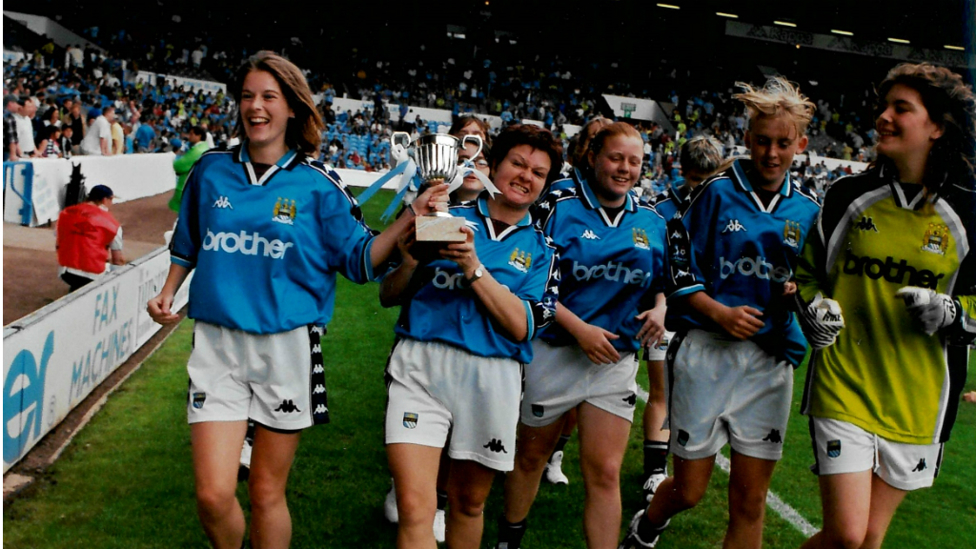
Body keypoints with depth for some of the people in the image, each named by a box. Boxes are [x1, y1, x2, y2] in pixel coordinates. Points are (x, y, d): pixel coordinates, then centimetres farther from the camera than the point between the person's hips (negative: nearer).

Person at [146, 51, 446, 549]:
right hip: (217, 344, 2)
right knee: (213, 496, -4)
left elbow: (360, 259, -3)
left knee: (267, 494, 8)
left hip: (288, 346, -2)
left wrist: (411, 218, -15)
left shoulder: (316, 184, -2)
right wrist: (167, 295, 11)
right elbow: (187, 243, 22)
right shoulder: (211, 170, 6)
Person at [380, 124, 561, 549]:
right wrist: (411, 264, -11)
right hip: (419, 363, -1)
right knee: (415, 509, -12)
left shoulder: (541, 248, 10)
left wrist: (474, 268, -14)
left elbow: (522, 326, -5)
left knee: (469, 501, 15)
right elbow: (388, 296, 10)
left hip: (491, 377, 2)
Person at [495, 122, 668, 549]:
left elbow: (664, 280, 20)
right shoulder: (559, 207, -6)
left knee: (605, 473, -1)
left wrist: (660, 307, -3)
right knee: (531, 455, 15)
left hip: (616, 360, 3)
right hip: (554, 350, -2)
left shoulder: (652, 222, 7)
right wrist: (579, 328, -17)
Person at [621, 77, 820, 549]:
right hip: (706, 351, -3)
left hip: (771, 360, 3)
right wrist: (720, 313, -17)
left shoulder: (807, 211, 10)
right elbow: (678, 270, -3)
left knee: (750, 501, 5)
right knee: (688, 491, 6)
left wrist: (799, 293, -4)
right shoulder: (717, 193, -1)